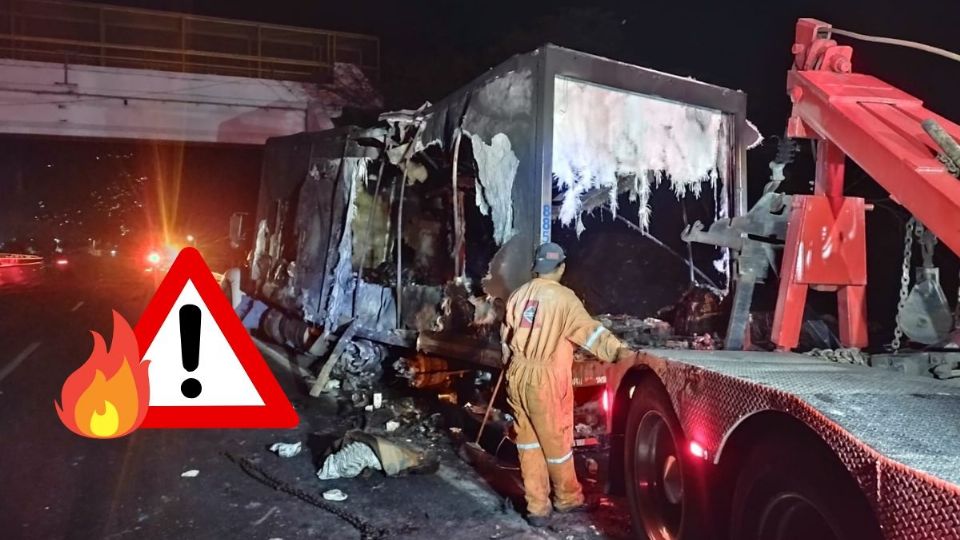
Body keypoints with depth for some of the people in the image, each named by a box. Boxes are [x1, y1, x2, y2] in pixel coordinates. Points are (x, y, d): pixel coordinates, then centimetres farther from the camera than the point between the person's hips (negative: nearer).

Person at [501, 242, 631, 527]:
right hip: (546, 378, -5)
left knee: (528, 440, 13)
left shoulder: (518, 295, 10)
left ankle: (537, 507, 17)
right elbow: (589, 329, -20)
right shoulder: (562, 297, -8)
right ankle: (568, 499, 28)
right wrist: (617, 350, -29)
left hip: (518, 376, 5)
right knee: (556, 440, 10)